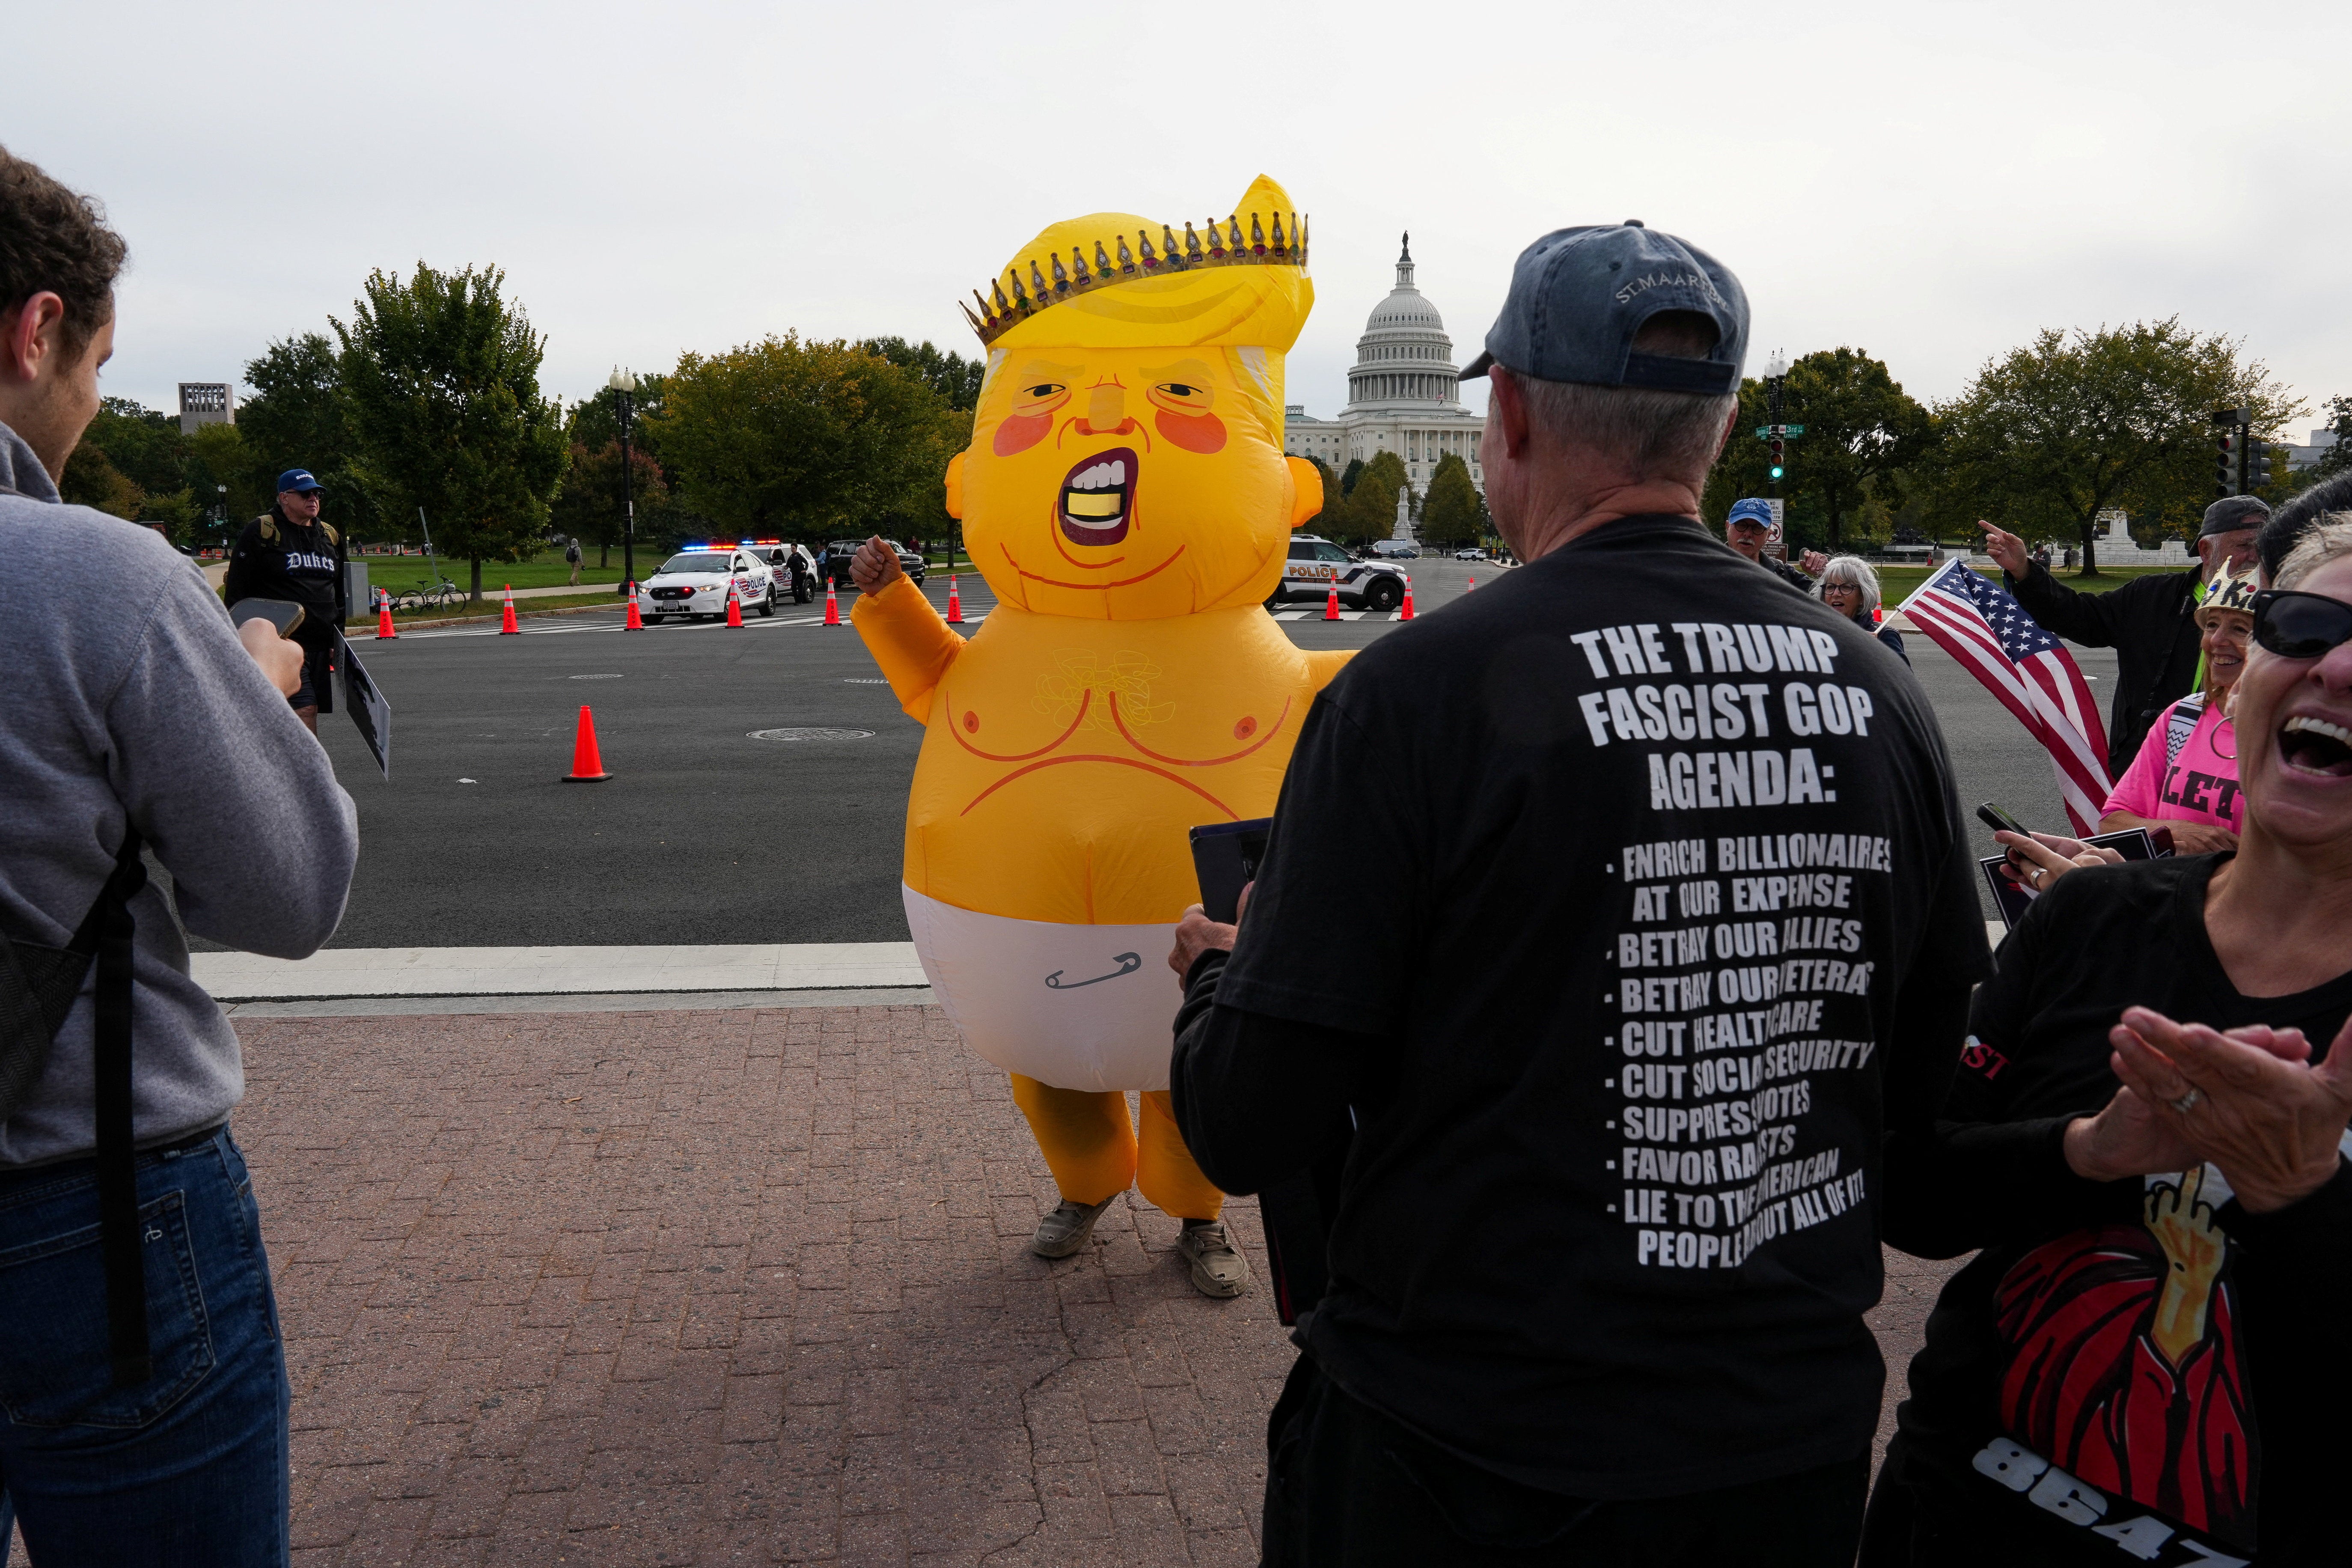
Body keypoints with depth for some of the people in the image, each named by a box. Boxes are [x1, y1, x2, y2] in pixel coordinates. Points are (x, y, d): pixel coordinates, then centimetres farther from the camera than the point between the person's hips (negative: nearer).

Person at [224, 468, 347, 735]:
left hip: (320, 645, 7)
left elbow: (339, 595, 24)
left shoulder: (330, 536, 16)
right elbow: (236, 592, -5)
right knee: (304, 710, -17)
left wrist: (337, 640, 20)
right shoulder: (262, 532, -4)